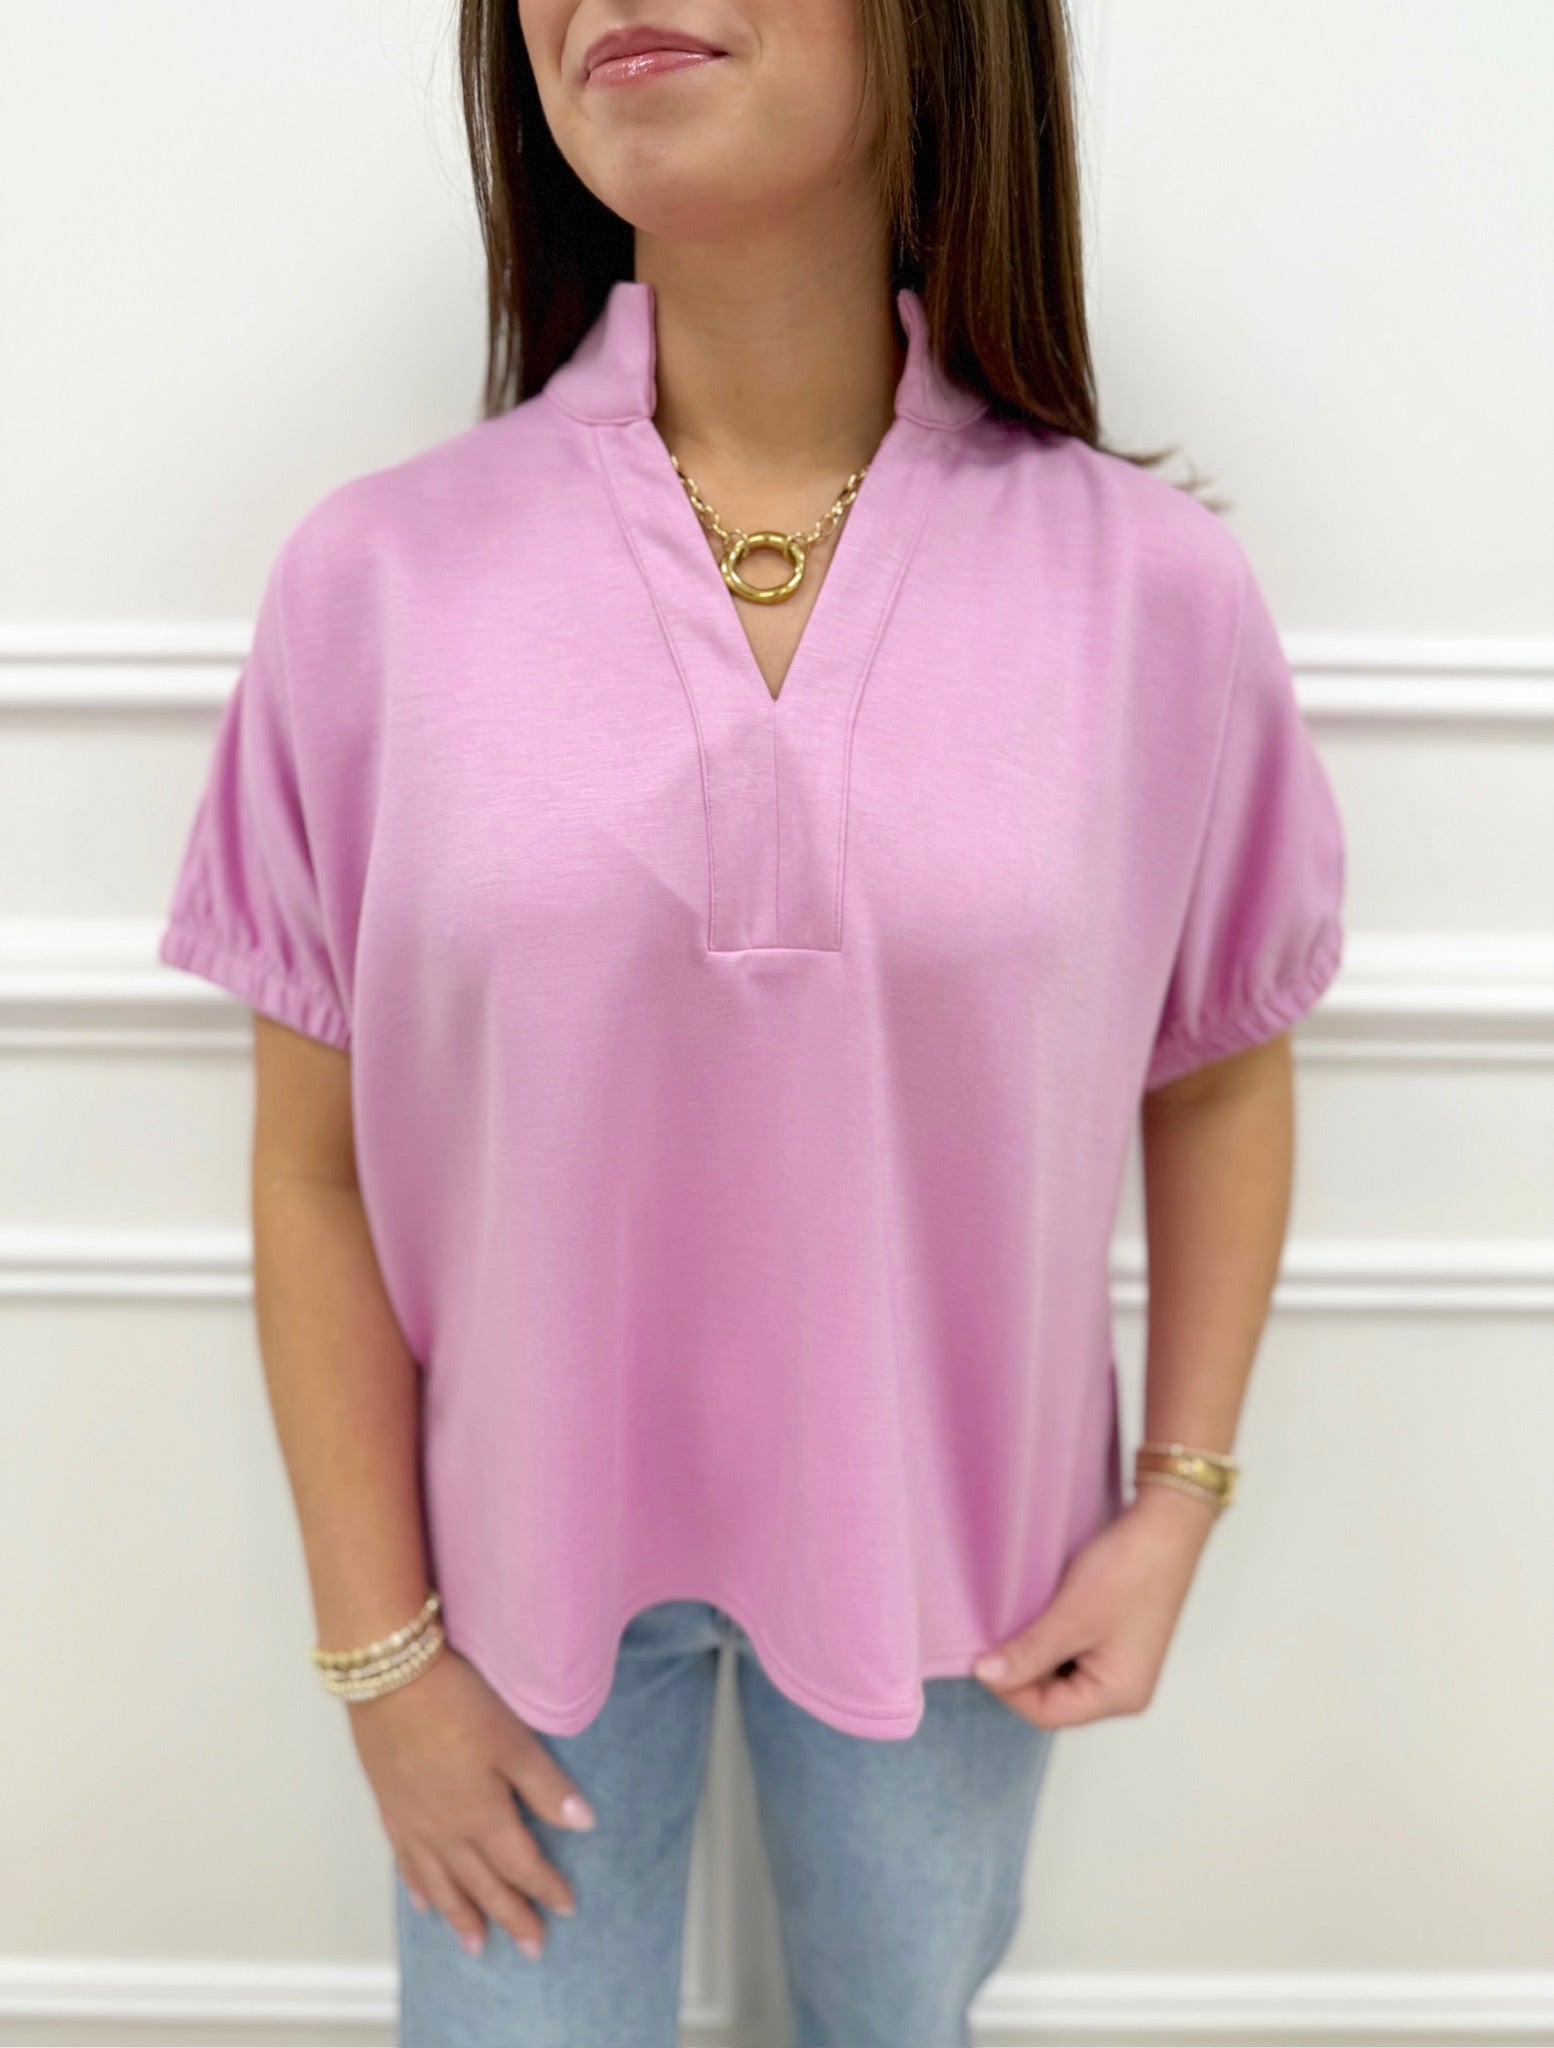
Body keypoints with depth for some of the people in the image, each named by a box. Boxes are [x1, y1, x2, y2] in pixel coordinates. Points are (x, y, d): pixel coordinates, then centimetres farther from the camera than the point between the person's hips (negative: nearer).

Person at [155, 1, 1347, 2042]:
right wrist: (378, 1642, -3)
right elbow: (316, 1169, -8)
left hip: (952, 1548, 1)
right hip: (522, 1542, 0)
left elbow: (1223, 1062, 1)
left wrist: (1181, 1495, -1)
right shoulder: (377, 577, -15)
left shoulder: (1153, 588, -13)